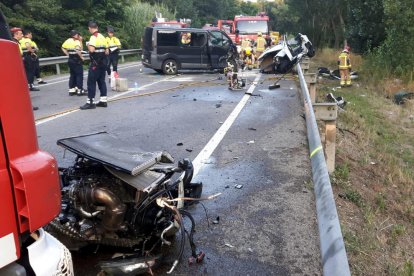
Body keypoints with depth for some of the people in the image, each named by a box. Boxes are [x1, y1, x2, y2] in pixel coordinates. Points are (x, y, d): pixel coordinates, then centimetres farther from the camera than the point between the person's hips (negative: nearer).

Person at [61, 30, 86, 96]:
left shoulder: (68, 40, 8)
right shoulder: (77, 42, -14)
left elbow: (63, 48, 12)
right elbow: (78, 50, -27)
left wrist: (68, 54, 11)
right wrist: (81, 57, -13)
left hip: (70, 59, 8)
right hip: (77, 60, -8)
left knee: (72, 75, 14)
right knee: (79, 75, -1)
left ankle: (71, 89, 17)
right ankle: (80, 90, -1)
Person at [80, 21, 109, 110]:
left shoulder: (93, 37, -14)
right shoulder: (102, 37, 11)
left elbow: (91, 50, -26)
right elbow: (107, 51, 12)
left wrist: (88, 45, -8)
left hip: (96, 63, -8)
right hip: (103, 62, 8)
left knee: (91, 82, -3)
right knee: (101, 81, 12)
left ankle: (90, 102, -2)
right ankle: (103, 101, 14)